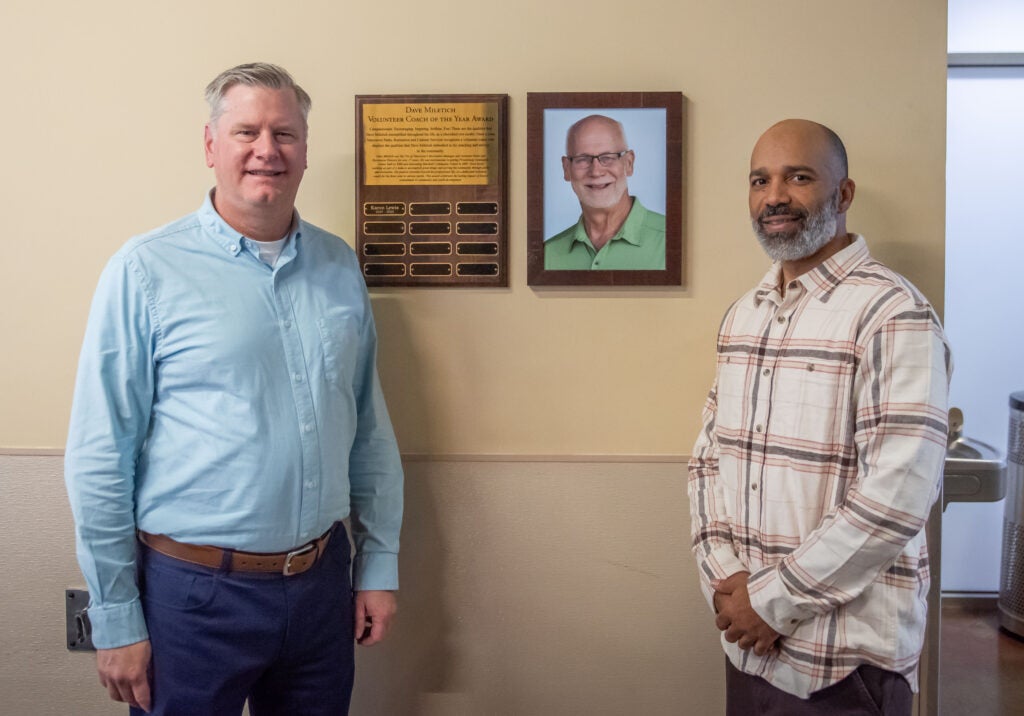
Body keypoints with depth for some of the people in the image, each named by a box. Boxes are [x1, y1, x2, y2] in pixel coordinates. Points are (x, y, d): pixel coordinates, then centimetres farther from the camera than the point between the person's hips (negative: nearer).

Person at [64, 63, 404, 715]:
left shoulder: (340, 268, 3)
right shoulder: (146, 271, -10)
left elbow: (371, 430, 8)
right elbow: (100, 460, -9)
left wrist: (381, 564, 7)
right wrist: (115, 620, -7)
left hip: (322, 581, 4)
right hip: (194, 590, -4)